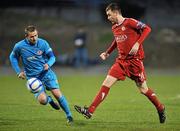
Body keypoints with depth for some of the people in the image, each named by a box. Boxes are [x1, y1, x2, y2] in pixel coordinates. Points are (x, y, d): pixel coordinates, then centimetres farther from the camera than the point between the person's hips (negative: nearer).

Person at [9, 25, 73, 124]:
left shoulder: (43, 43, -8)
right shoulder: (19, 46, -10)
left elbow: (52, 57, 2)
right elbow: (13, 57, 10)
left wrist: (48, 64, -20)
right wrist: (18, 72, 2)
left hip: (46, 73, 1)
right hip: (33, 78, -1)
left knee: (57, 94, -14)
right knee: (42, 100, -20)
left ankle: (69, 115, 4)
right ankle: (49, 100, 19)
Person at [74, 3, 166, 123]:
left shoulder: (130, 22, -12)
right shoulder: (114, 28, 11)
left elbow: (147, 29, -15)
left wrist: (137, 44, -23)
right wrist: (108, 53, 21)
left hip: (135, 60, -6)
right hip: (121, 60, 6)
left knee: (143, 89, 2)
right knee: (106, 83, -6)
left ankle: (160, 108, 25)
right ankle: (90, 111, -10)